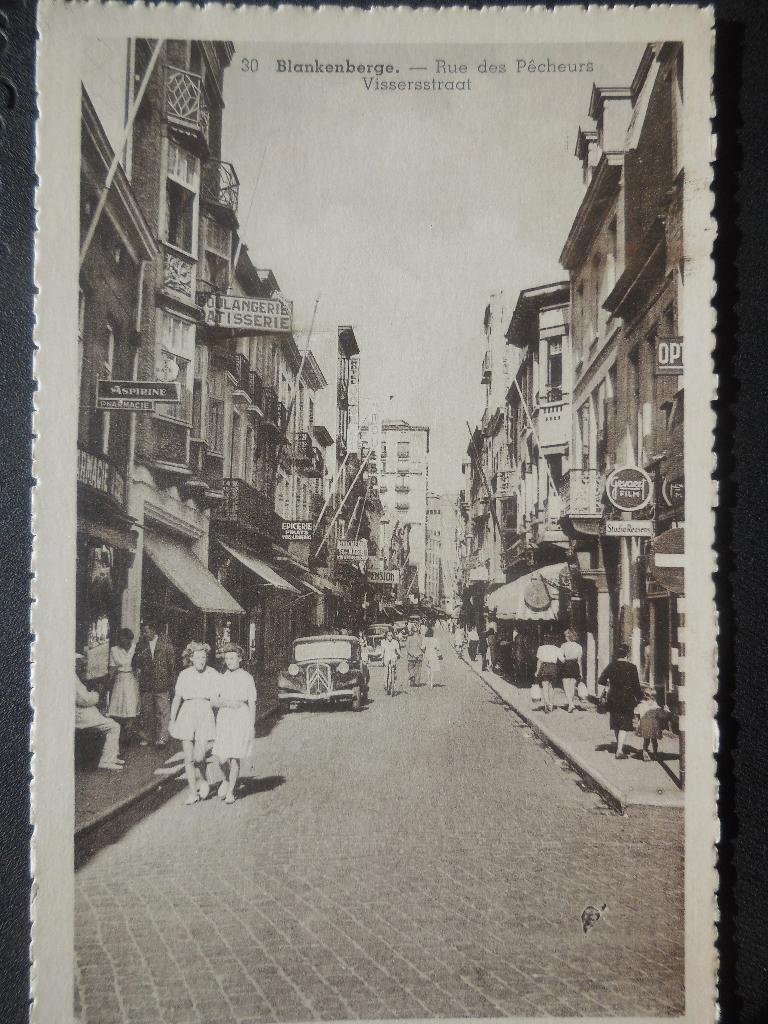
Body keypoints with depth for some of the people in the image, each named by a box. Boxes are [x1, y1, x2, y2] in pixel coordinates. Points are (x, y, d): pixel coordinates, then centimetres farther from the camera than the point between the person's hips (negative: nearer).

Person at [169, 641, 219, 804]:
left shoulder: (213, 675, 0)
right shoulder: (184, 674, 5)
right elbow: (177, 698, 11)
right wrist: (172, 721, 11)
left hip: (205, 714, -2)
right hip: (187, 714, 2)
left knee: (198, 757, -11)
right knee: (188, 758, -1)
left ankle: (202, 780, 19)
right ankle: (193, 793, 11)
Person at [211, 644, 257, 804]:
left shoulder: (247, 678, 1)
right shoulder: (221, 678, 9)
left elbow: (252, 705, 3)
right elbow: (213, 701, 6)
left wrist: (251, 727, 0)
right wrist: (226, 703, -14)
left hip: (241, 719, -2)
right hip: (223, 719, 2)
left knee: (235, 757, -4)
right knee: (219, 757, -6)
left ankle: (230, 792, 10)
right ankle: (226, 780, 24)